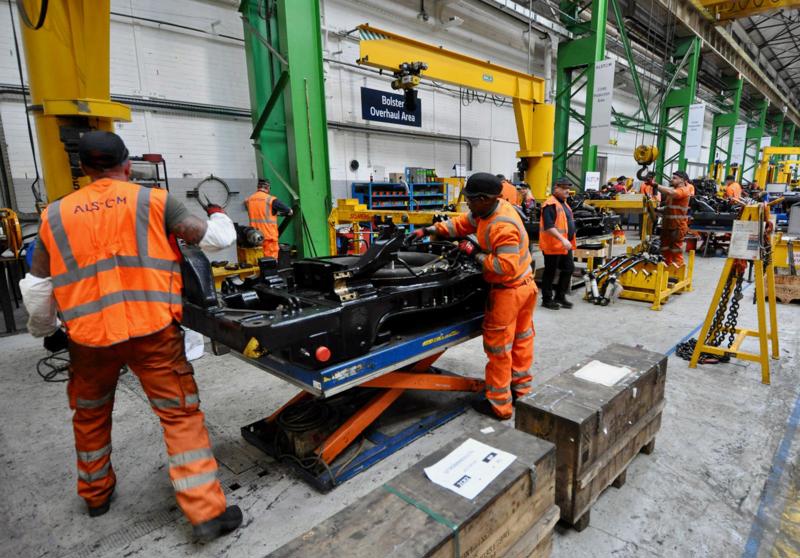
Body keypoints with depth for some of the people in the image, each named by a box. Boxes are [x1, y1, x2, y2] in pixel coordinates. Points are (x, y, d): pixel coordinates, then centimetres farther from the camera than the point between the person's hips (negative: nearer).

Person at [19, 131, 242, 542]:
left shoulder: (55, 215, 8)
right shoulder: (153, 201, -2)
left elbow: (36, 289, 11)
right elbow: (216, 239, -1)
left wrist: (45, 331, 28)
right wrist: (218, 214, 21)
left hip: (88, 335, 3)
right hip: (152, 330, -3)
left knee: (90, 415, 27)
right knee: (181, 416, 4)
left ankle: (95, 493, 46)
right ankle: (207, 512, 5)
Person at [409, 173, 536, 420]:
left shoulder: (502, 226, -29)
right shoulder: (494, 208, 0)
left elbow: (506, 266, -33)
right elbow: (461, 223, 8)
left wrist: (476, 254, -23)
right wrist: (429, 230, 3)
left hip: (508, 291, -10)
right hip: (525, 285, 10)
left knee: (499, 347, 2)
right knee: (521, 339, 19)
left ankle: (499, 405, 15)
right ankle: (520, 389, 36)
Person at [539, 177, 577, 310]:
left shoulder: (563, 203, 17)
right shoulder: (550, 204, -16)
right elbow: (548, 227, -25)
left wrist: (568, 241, 24)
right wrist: (562, 239, -29)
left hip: (565, 245, 10)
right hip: (553, 245, -10)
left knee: (569, 269, 13)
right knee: (550, 273, 1)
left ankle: (560, 296, 25)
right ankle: (547, 299, 13)